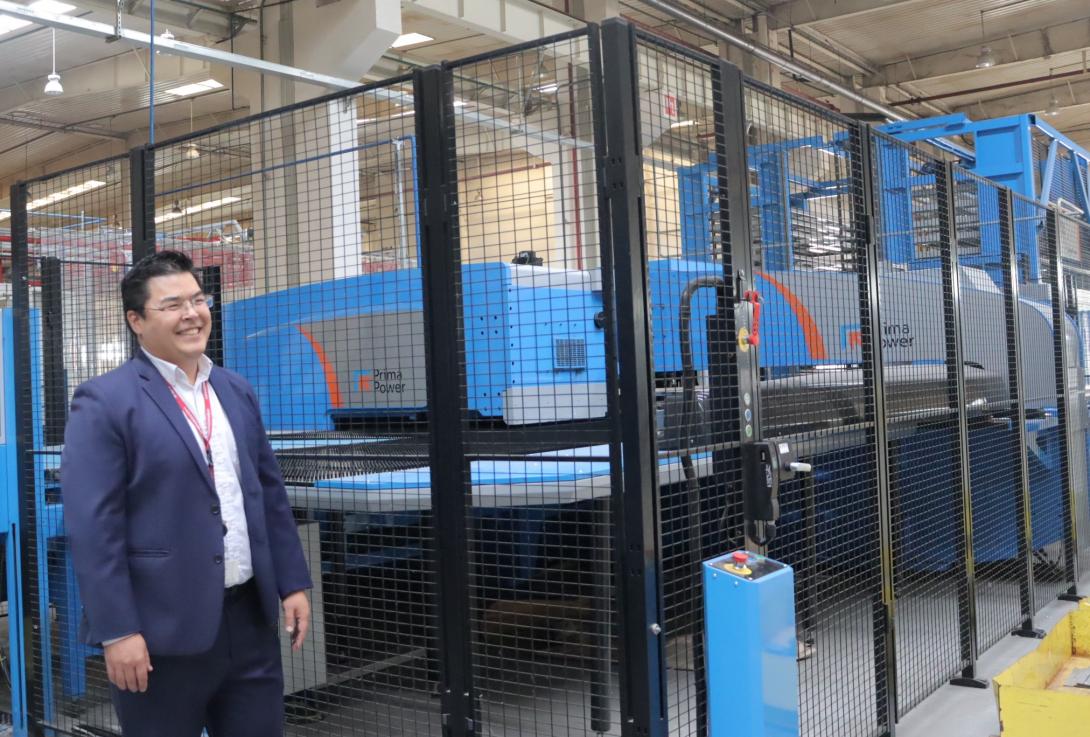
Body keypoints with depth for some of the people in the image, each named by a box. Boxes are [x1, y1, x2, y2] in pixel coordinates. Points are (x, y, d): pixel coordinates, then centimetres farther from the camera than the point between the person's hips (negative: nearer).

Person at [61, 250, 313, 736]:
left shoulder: (237, 391, 10)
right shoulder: (105, 402, -9)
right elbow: (93, 527, -14)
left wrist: (293, 583, 10)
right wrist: (117, 631, -17)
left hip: (250, 617, 6)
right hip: (164, 629, -5)